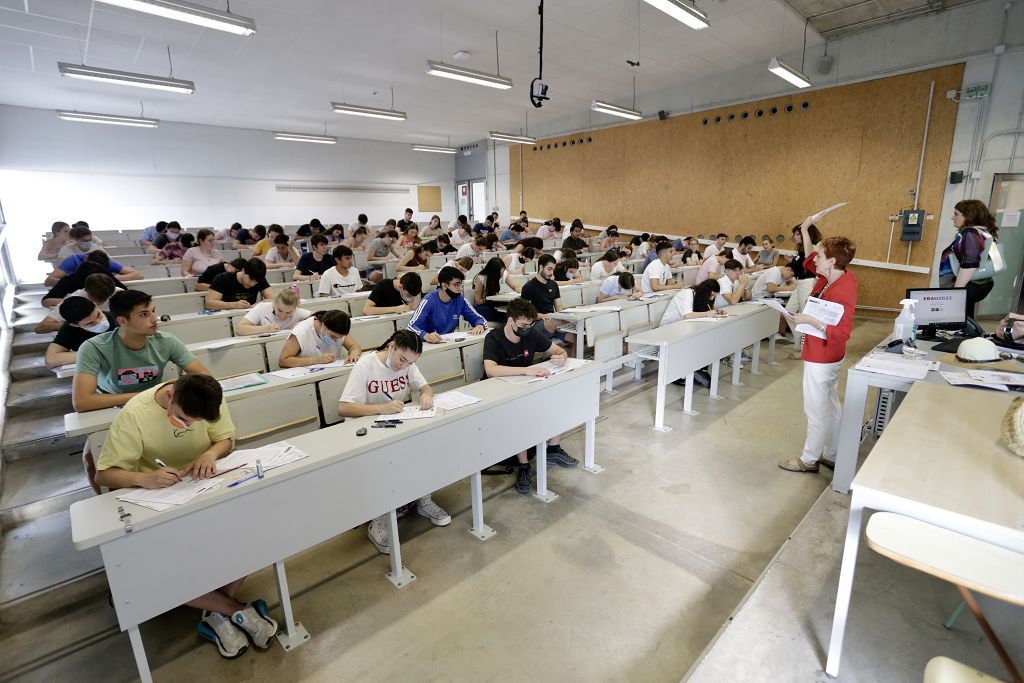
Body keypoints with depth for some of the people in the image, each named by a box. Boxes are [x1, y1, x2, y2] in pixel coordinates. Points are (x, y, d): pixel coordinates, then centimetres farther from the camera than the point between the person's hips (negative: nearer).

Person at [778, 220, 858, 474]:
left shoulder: (842, 291, -25)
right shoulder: (832, 277, 1)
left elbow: (842, 332, -28)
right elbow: (810, 260, 20)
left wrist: (810, 320, -28)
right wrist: (805, 232, 14)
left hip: (821, 359, -10)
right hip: (828, 357, 10)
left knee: (816, 410, 3)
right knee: (831, 406, 20)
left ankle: (809, 460, 18)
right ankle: (831, 455, 35)